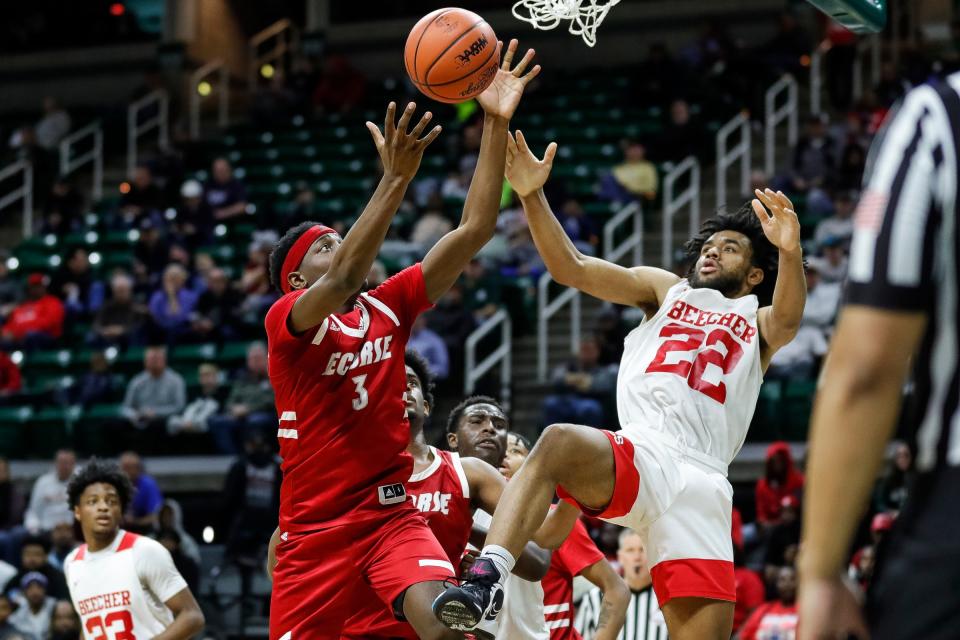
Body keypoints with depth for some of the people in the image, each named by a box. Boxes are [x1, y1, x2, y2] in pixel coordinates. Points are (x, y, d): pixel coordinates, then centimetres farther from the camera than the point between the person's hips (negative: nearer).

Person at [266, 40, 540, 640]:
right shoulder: (286, 320, -7)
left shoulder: (388, 306, 6)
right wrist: (396, 178, -36)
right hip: (316, 526, -2)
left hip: (392, 513, 3)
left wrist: (495, 126, -9)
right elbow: (345, 279, -29)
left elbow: (474, 231, 1)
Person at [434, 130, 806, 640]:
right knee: (559, 442, -34)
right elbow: (571, 269, 14)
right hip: (637, 457, 0)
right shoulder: (665, 290, 26)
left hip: (699, 480, 0)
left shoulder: (758, 323, 23)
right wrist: (532, 196, -2)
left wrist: (790, 251, -24)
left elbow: (788, 319, -3)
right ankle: (484, 579, -47)